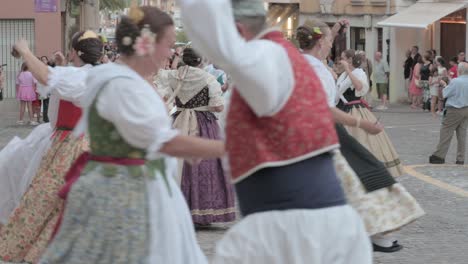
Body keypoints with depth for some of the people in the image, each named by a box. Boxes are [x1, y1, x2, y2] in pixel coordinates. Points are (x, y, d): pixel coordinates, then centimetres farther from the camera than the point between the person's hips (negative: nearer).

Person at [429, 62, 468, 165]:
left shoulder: (456, 81, -18)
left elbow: (445, 94, -9)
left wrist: (445, 85, 11)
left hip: (455, 110, -6)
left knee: (446, 133, 1)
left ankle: (439, 156, 2)